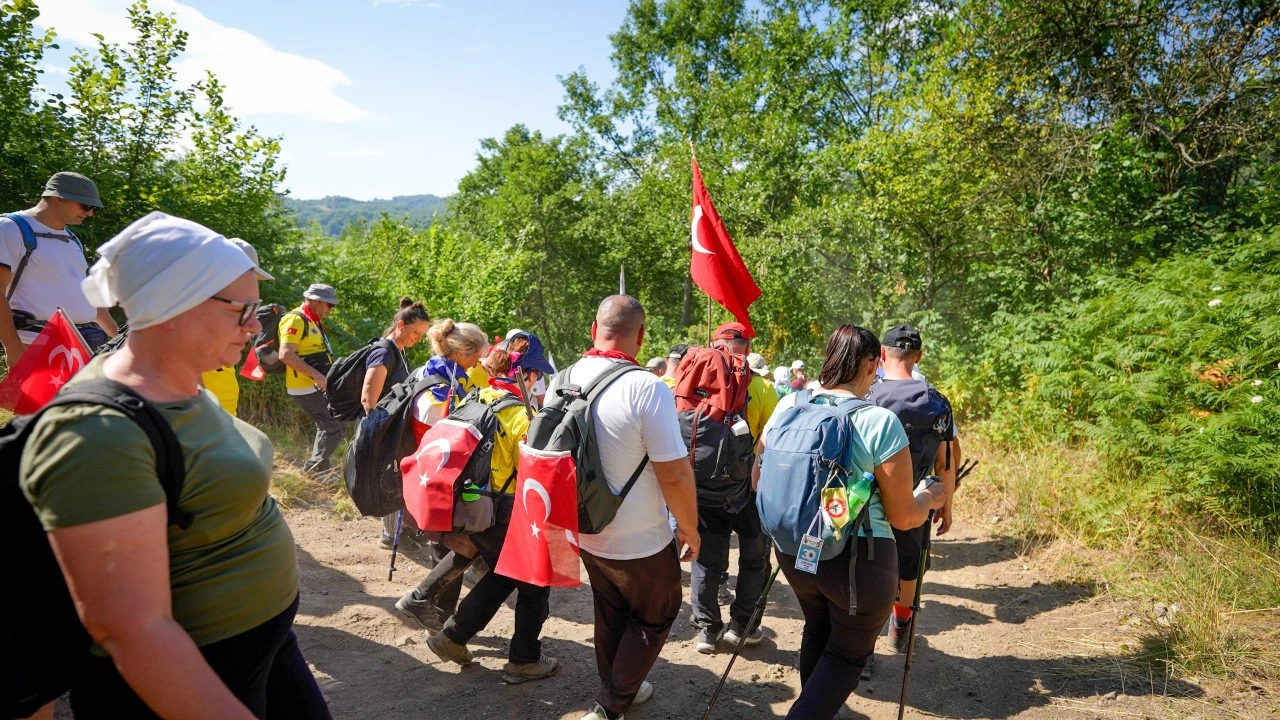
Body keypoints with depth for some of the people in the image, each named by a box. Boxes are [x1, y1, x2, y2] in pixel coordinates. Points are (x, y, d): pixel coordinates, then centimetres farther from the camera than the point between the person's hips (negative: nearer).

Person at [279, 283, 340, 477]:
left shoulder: (314, 322, 16)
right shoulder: (295, 320, -15)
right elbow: (286, 354, -25)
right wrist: (316, 375, -28)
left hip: (317, 387, 10)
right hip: (306, 388, -10)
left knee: (328, 426, 18)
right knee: (334, 427, -9)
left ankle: (317, 469, 27)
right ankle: (314, 468, 0)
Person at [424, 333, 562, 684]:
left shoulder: (472, 401, -1)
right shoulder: (522, 416, -22)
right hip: (505, 514, -7)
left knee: (503, 573, 28)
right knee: (534, 582, 14)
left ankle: (452, 636, 33)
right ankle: (524, 661, 25)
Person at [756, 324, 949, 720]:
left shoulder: (788, 405, -5)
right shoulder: (881, 422, -18)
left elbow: (760, 480, 7)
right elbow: (903, 517, -10)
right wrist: (931, 496, 10)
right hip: (857, 558, -5)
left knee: (817, 631, 29)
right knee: (849, 653, 18)